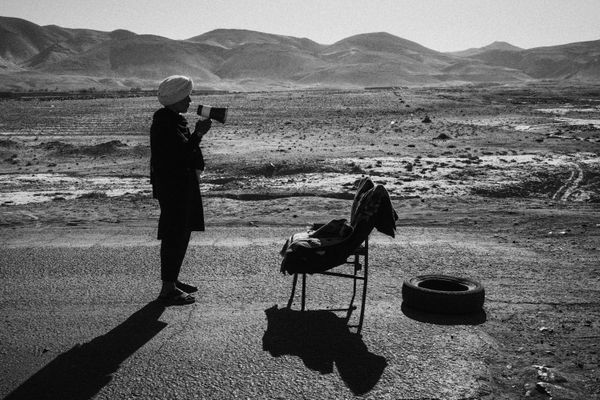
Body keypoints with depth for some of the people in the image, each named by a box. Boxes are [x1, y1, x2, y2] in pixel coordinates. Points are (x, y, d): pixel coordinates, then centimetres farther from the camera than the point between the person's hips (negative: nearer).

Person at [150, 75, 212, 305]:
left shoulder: (175, 119, 14)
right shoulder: (164, 123, -18)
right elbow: (181, 152, -26)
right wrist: (199, 133, -18)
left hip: (183, 184, 11)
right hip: (172, 186, -11)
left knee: (182, 233, 16)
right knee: (175, 236, -7)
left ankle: (173, 280, 28)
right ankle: (168, 289, 0)